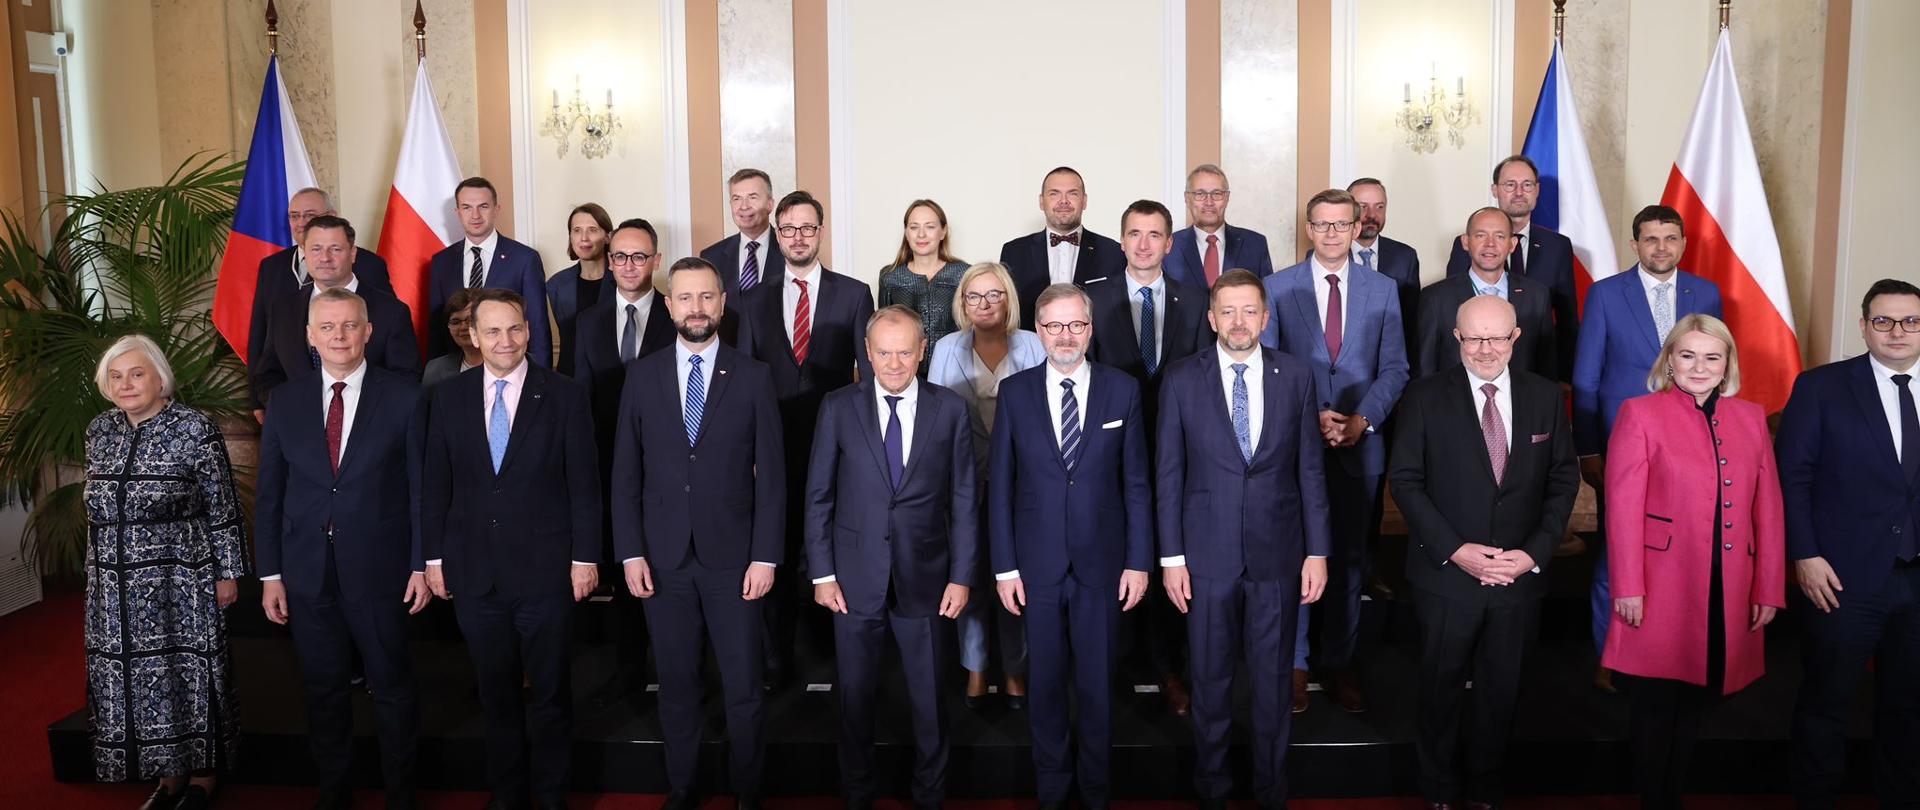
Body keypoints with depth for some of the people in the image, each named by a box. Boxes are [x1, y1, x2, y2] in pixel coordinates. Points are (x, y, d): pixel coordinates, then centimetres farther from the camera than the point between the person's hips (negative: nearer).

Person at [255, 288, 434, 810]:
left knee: (392, 687, 8)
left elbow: (421, 487, -4)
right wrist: (270, 575, 4)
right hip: (307, 575, 3)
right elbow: (268, 496, 7)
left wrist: (422, 565, -6)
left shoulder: (404, 397, -4)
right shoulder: (285, 403, 4)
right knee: (323, 689, 14)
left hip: (379, 570, -3)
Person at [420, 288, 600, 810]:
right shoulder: (449, 398, 4)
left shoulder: (564, 397, -4)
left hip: (545, 571, -2)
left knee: (550, 693, 8)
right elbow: (435, 486, 7)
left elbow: (584, 484, -4)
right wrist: (434, 557, 5)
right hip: (474, 573, 2)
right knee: (496, 692, 14)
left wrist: (585, 557, -6)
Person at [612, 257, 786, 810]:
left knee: (743, 689, 5)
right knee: (676, 686, 11)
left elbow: (771, 475, -1)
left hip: (732, 558, -1)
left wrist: (766, 556, -6)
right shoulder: (644, 376, 4)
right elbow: (626, 473, 5)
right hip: (663, 558, 1)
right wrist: (630, 553, -2)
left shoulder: (753, 377, 0)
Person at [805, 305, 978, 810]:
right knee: (855, 696, 13)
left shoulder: (950, 409, -1)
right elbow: (819, 496, 2)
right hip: (856, 579, 0)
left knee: (930, 699, 12)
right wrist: (822, 574, -2)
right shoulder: (838, 407, -1)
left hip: (924, 579, 0)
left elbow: (964, 500, 1)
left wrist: (961, 576, -2)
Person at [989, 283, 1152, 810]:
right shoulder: (1015, 392, 0)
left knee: (1097, 684, 10)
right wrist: (1004, 566, -2)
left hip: (1100, 564, 0)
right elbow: (1000, 484, 1)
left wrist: (1138, 561, -2)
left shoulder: (1123, 390, -1)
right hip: (1037, 566, 0)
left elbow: (1136, 482, 1)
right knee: (1046, 683, 11)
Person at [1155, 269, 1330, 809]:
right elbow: (1168, 474, -1)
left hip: (1277, 551, 1)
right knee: (1211, 677, 11)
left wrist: (1318, 551, 0)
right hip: (1208, 552, -1)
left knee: (1273, 677, 11)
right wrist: (1170, 556, -4)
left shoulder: (1296, 376, 0)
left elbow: (1310, 470, 2)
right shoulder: (1181, 380, -3)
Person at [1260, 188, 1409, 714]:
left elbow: (1393, 369, 5)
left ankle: (1338, 662, 22)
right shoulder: (1278, 287, 0)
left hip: (1358, 445, 2)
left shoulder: (1383, 289, 5)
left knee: (1350, 556, 10)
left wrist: (1364, 419, -10)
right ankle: (1294, 664, 16)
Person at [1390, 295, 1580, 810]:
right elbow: (1405, 480, -8)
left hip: (1520, 575, 2)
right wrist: (1454, 550, -16)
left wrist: (1534, 553, -8)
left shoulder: (1546, 397, 1)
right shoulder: (1426, 397, -6)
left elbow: (1564, 480, 3)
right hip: (1447, 574, -2)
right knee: (1442, 687, 13)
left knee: (1501, 690, 15)